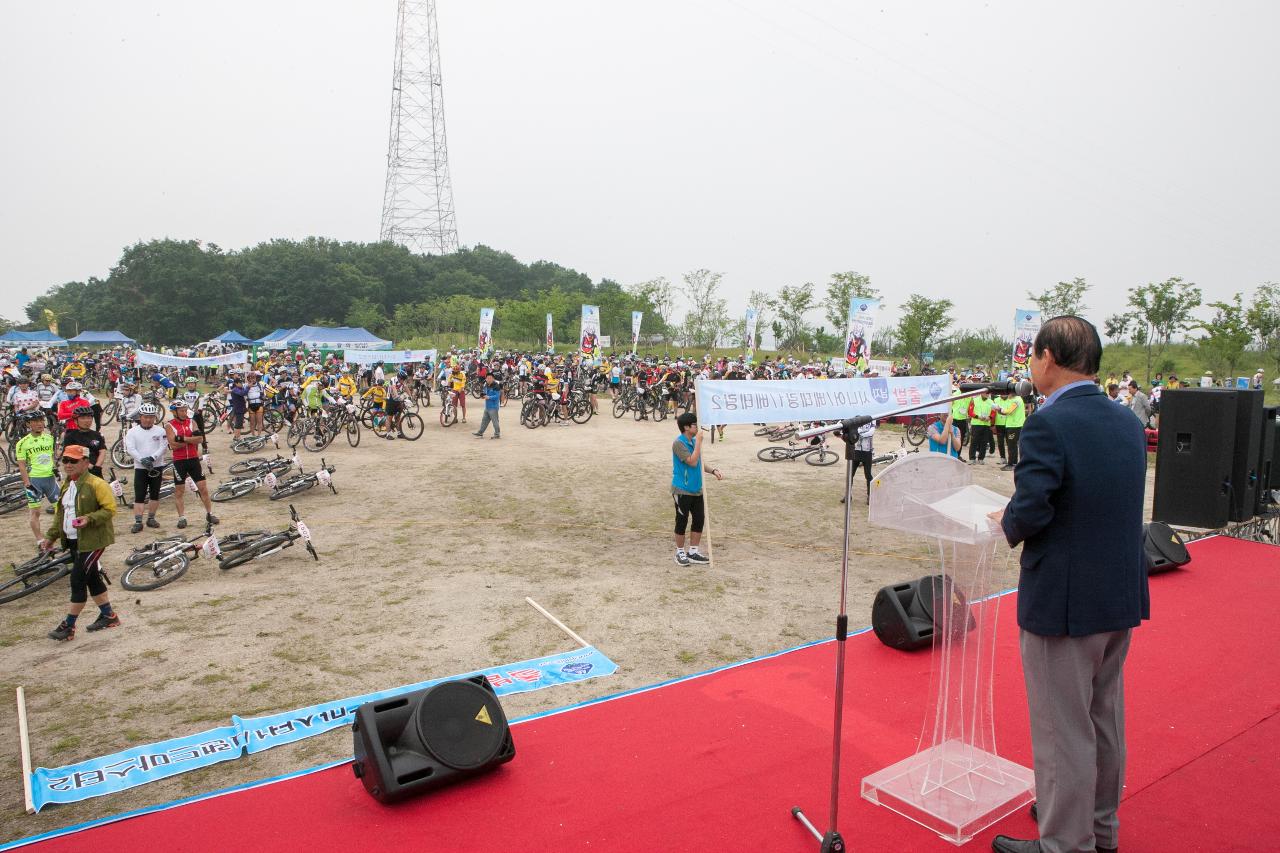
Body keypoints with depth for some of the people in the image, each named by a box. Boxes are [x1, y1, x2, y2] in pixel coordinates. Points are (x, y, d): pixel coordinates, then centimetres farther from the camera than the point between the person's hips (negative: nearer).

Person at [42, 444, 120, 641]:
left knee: (78, 579, -8)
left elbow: (110, 509, -16)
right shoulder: (66, 486, 13)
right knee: (92, 578, 15)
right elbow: (59, 513, 20)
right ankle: (108, 616, 27)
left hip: (92, 541, -9)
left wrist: (90, 519, -29)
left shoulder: (96, 484, -14)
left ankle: (68, 626, 2)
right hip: (73, 541, 9)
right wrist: (50, 536, 14)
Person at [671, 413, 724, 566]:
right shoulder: (679, 443, -17)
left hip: (696, 489, 8)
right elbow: (692, 461, -24)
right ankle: (680, 552, 19)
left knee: (699, 520, 9)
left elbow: (701, 461, 15)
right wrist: (699, 442, -20)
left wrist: (713, 471, -1)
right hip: (682, 490, -8)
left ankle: (693, 552, 21)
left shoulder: (694, 441, 9)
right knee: (682, 521, 4)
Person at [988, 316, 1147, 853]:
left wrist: (1007, 523, -3)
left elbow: (1030, 512, -25)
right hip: (1122, 596, 9)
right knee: (1105, 718, 24)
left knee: (1063, 729, 7)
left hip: (1063, 602, -8)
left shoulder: (1048, 425, -21)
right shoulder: (1128, 423, 5)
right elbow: (1117, 505, 11)